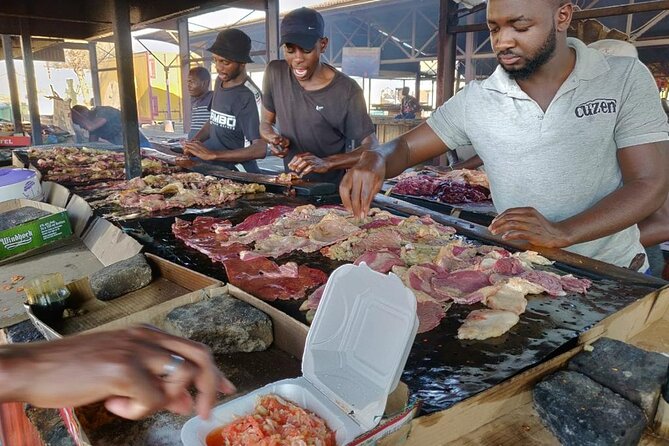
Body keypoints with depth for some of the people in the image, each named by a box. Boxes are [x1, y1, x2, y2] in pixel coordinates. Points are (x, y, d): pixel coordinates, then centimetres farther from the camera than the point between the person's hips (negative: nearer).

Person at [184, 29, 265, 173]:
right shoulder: (220, 81, 10)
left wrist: (211, 155, -25)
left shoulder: (249, 96, -15)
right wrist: (194, 141, 5)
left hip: (237, 172, -8)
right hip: (212, 168, 8)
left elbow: (260, 149, -23)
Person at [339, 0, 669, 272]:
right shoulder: (475, 100, -3)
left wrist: (561, 233, -27)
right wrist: (376, 160, -23)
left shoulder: (626, 79, -6)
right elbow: (406, 147, 2)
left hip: (611, 273, 2)